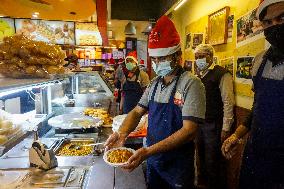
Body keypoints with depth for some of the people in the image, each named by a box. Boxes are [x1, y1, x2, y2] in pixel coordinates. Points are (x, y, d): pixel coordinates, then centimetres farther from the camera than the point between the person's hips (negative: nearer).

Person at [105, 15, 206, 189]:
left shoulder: (191, 84, -19)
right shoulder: (155, 84, 2)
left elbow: (189, 130, -25)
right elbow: (138, 111, 6)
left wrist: (148, 151, -31)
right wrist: (122, 132, -15)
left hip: (178, 165, -6)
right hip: (152, 159, 6)